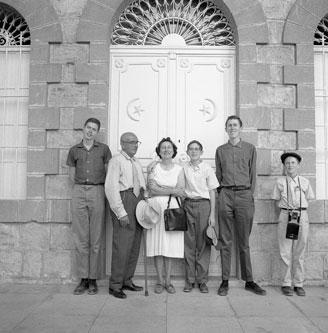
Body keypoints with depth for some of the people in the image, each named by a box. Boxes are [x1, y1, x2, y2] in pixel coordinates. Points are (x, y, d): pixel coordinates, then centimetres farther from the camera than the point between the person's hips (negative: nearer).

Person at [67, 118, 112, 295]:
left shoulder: (103, 149, 8)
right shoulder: (74, 150, 13)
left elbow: (108, 173, 8)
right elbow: (72, 176, 15)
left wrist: (95, 185, 2)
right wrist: (83, 185, 4)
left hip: (97, 192, -2)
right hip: (78, 193, 2)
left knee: (95, 238, 0)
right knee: (80, 238, 1)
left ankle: (93, 279, 8)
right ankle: (83, 278, 10)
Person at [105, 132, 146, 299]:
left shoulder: (137, 163, 20)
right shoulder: (116, 161, -4)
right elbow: (111, 187, -12)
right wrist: (121, 213, -17)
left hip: (138, 201, 8)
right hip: (124, 201, -8)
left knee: (135, 245, 11)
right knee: (122, 245, -7)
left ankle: (127, 281, 23)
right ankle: (115, 285, 6)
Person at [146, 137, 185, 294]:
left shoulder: (179, 169, 7)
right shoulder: (153, 166, 4)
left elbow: (181, 191, -4)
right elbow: (152, 190, -7)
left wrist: (160, 189, -8)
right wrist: (172, 190, -7)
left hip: (172, 208, 1)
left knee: (170, 244, 2)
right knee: (157, 244, 1)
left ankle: (168, 280, 15)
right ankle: (160, 280, 14)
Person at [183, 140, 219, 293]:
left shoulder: (207, 169, 3)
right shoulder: (183, 167, 7)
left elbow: (212, 192, 3)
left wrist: (212, 214, -1)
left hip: (204, 205, -1)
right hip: (188, 205, 1)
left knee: (203, 243, 1)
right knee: (189, 243, 4)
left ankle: (202, 280, 13)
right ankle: (190, 280, 14)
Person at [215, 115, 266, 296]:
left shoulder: (250, 148, 10)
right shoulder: (220, 150, 13)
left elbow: (253, 174, 9)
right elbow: (218, 175, 13)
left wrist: (250, 194, 1)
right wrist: (221, 194, 3)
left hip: (245, 195, 0)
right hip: (226, 195, 1)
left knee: (244, 242, 5)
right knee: (225, 241, 3)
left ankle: (249, 281, 15)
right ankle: (225, 281, 9)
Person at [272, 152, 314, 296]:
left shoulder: (304, 182, 9)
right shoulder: (279, 182, 6)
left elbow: (308, 200, 11)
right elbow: (277, 201, 8)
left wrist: (299, 212, -1)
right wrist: (287, 211, -4)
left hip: (302, 216, 1)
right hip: (285, 216, -1)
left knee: (299, 252, 7)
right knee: (285, 252, 1)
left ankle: (299, 284, 17)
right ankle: (286, 284, 11)